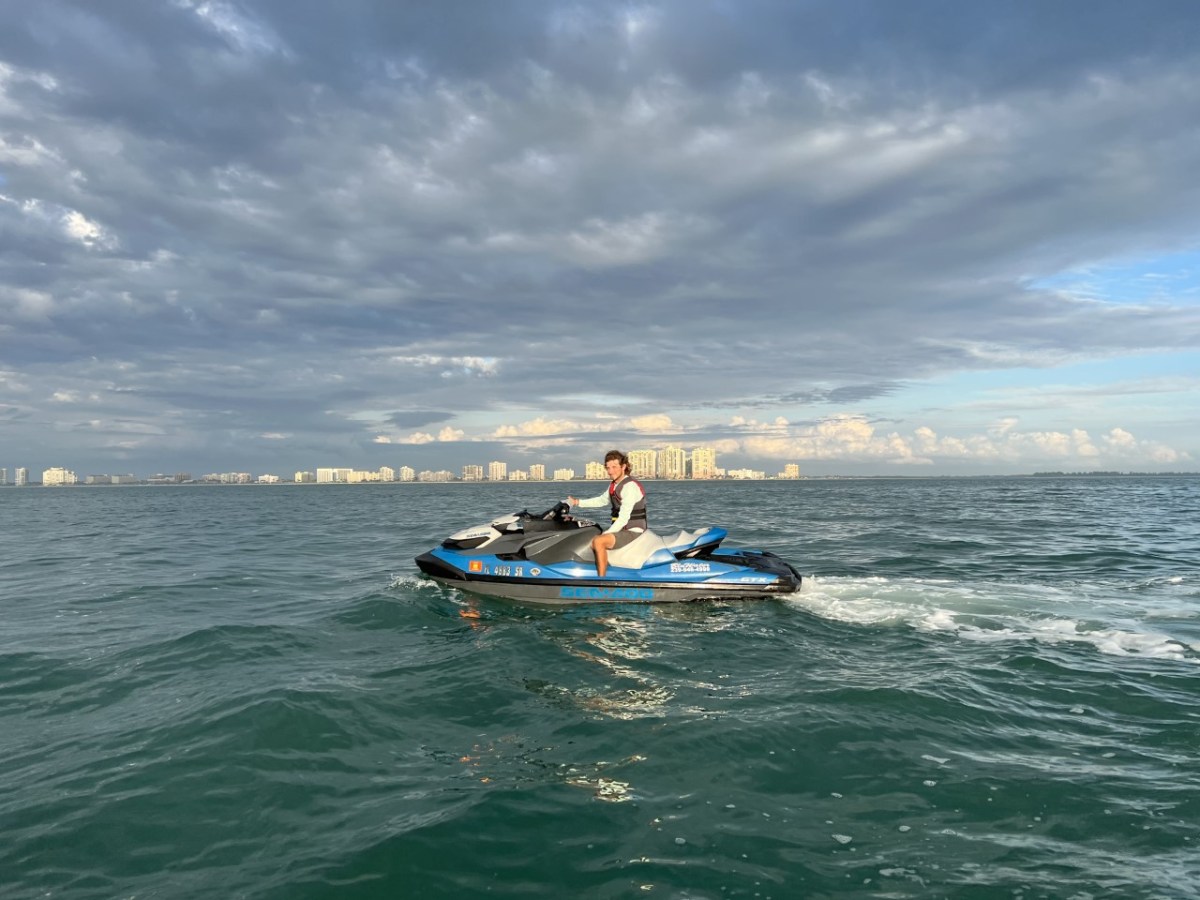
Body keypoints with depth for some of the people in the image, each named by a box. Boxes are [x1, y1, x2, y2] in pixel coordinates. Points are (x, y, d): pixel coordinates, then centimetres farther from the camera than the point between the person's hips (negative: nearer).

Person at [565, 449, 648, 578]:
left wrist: (605, 534, -23)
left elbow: (623, 518, -24)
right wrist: (578, 502, 18)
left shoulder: (630, 486, -19)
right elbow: (601, 500, 27)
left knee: (599, 541, -29)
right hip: (622, 530, 10)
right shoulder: (615, 485, 11)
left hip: (633, 532, -10)